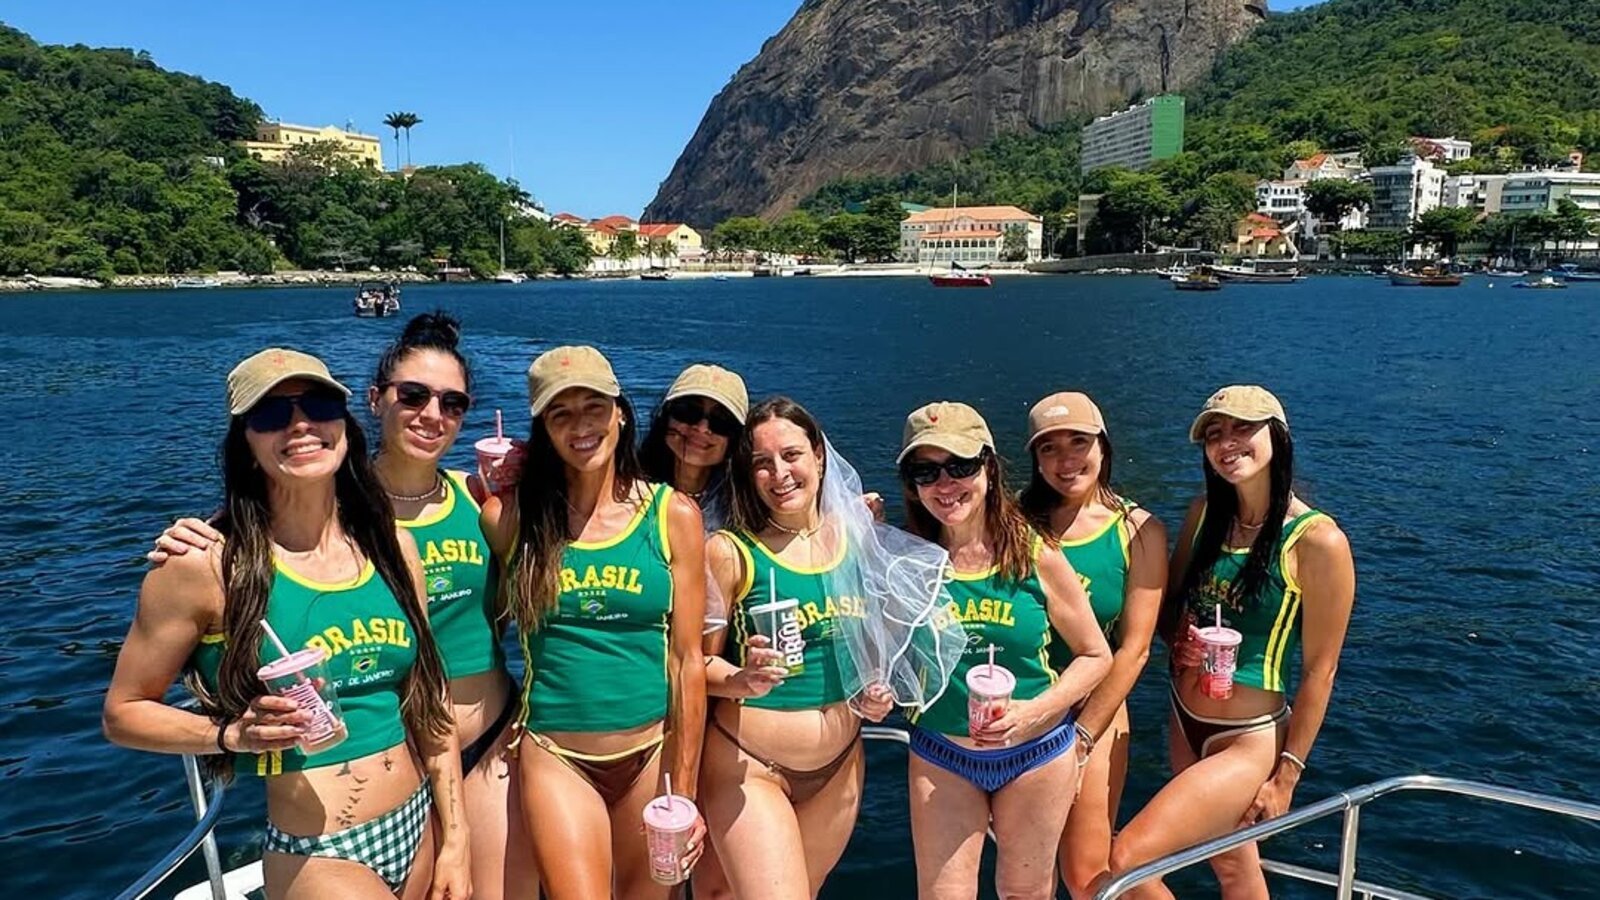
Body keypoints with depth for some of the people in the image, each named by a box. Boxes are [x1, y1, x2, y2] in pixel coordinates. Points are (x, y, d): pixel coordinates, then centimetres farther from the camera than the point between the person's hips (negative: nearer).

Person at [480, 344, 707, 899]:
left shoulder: (674, 515, -5)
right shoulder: (514, 515, -5)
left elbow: (687, 660, -3)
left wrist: (685, 792, -3)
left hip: (651, 755, 1)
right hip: (556, 758, -1)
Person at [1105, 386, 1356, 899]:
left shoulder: (1317, 541, -18)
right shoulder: (1204, 514, -1)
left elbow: (1319, 670, -13)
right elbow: (1168, 606, 13)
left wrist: (1287, 774, -10)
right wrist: (1180, 640, -10)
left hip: (1249, 743, -6)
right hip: (1185, 725, 6)